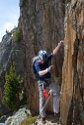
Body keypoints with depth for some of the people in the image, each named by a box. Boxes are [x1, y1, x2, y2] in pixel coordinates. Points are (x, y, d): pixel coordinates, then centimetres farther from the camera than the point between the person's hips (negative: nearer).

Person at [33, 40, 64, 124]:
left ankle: (56, 111, -4)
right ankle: (42, 116, 14)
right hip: (41, 82, -4)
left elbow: (54, 53, -18)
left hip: (49, 80, 4)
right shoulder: (37, 64, -25)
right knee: (42, 99, 2)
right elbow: (40, 73, -41)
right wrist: (47, 70, -60)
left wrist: (59, 44, -31)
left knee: (56, 93, -14)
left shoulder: (46, 59, -12)